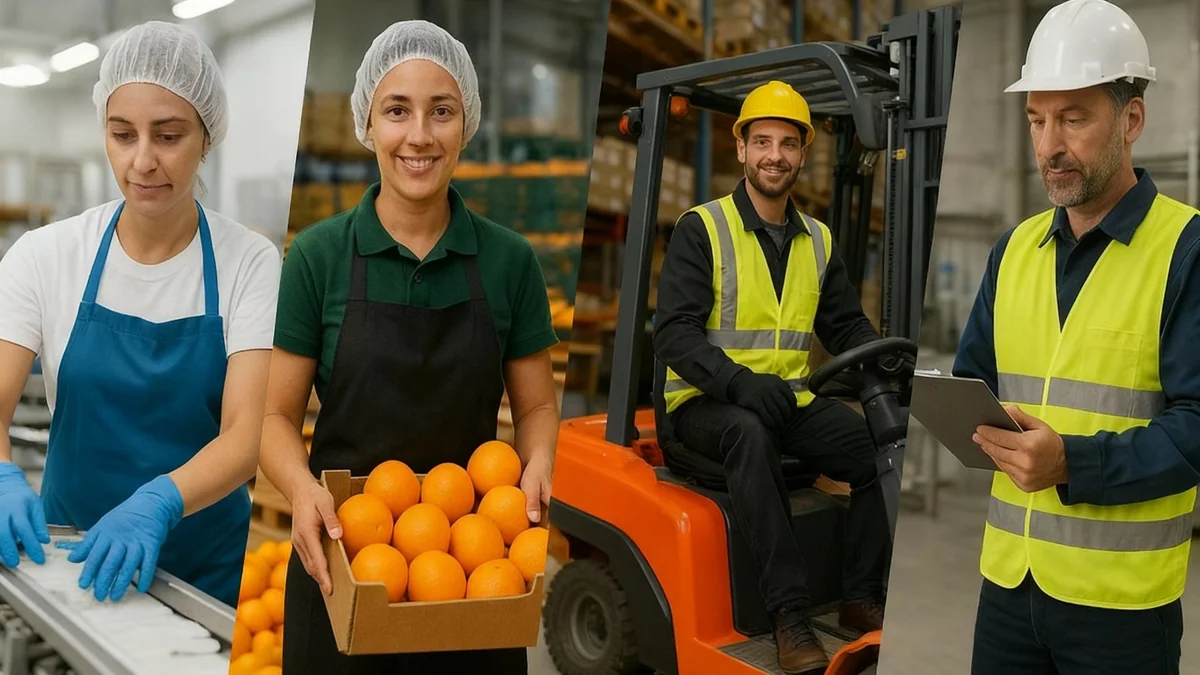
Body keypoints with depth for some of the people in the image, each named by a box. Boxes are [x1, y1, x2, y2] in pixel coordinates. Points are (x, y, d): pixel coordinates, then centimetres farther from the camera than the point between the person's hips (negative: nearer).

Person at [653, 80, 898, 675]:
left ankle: (863, 599, -5)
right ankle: (790, 616, -33)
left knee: (881, 444, -19)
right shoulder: (701, 229, -5)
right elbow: (674, 333, -14)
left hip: (786, 401, 5)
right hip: (704, 402, -5)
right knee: (751, 434, -38)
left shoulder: (818, 241, 13)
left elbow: (847, 327, 12)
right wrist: (740, 382, -30)